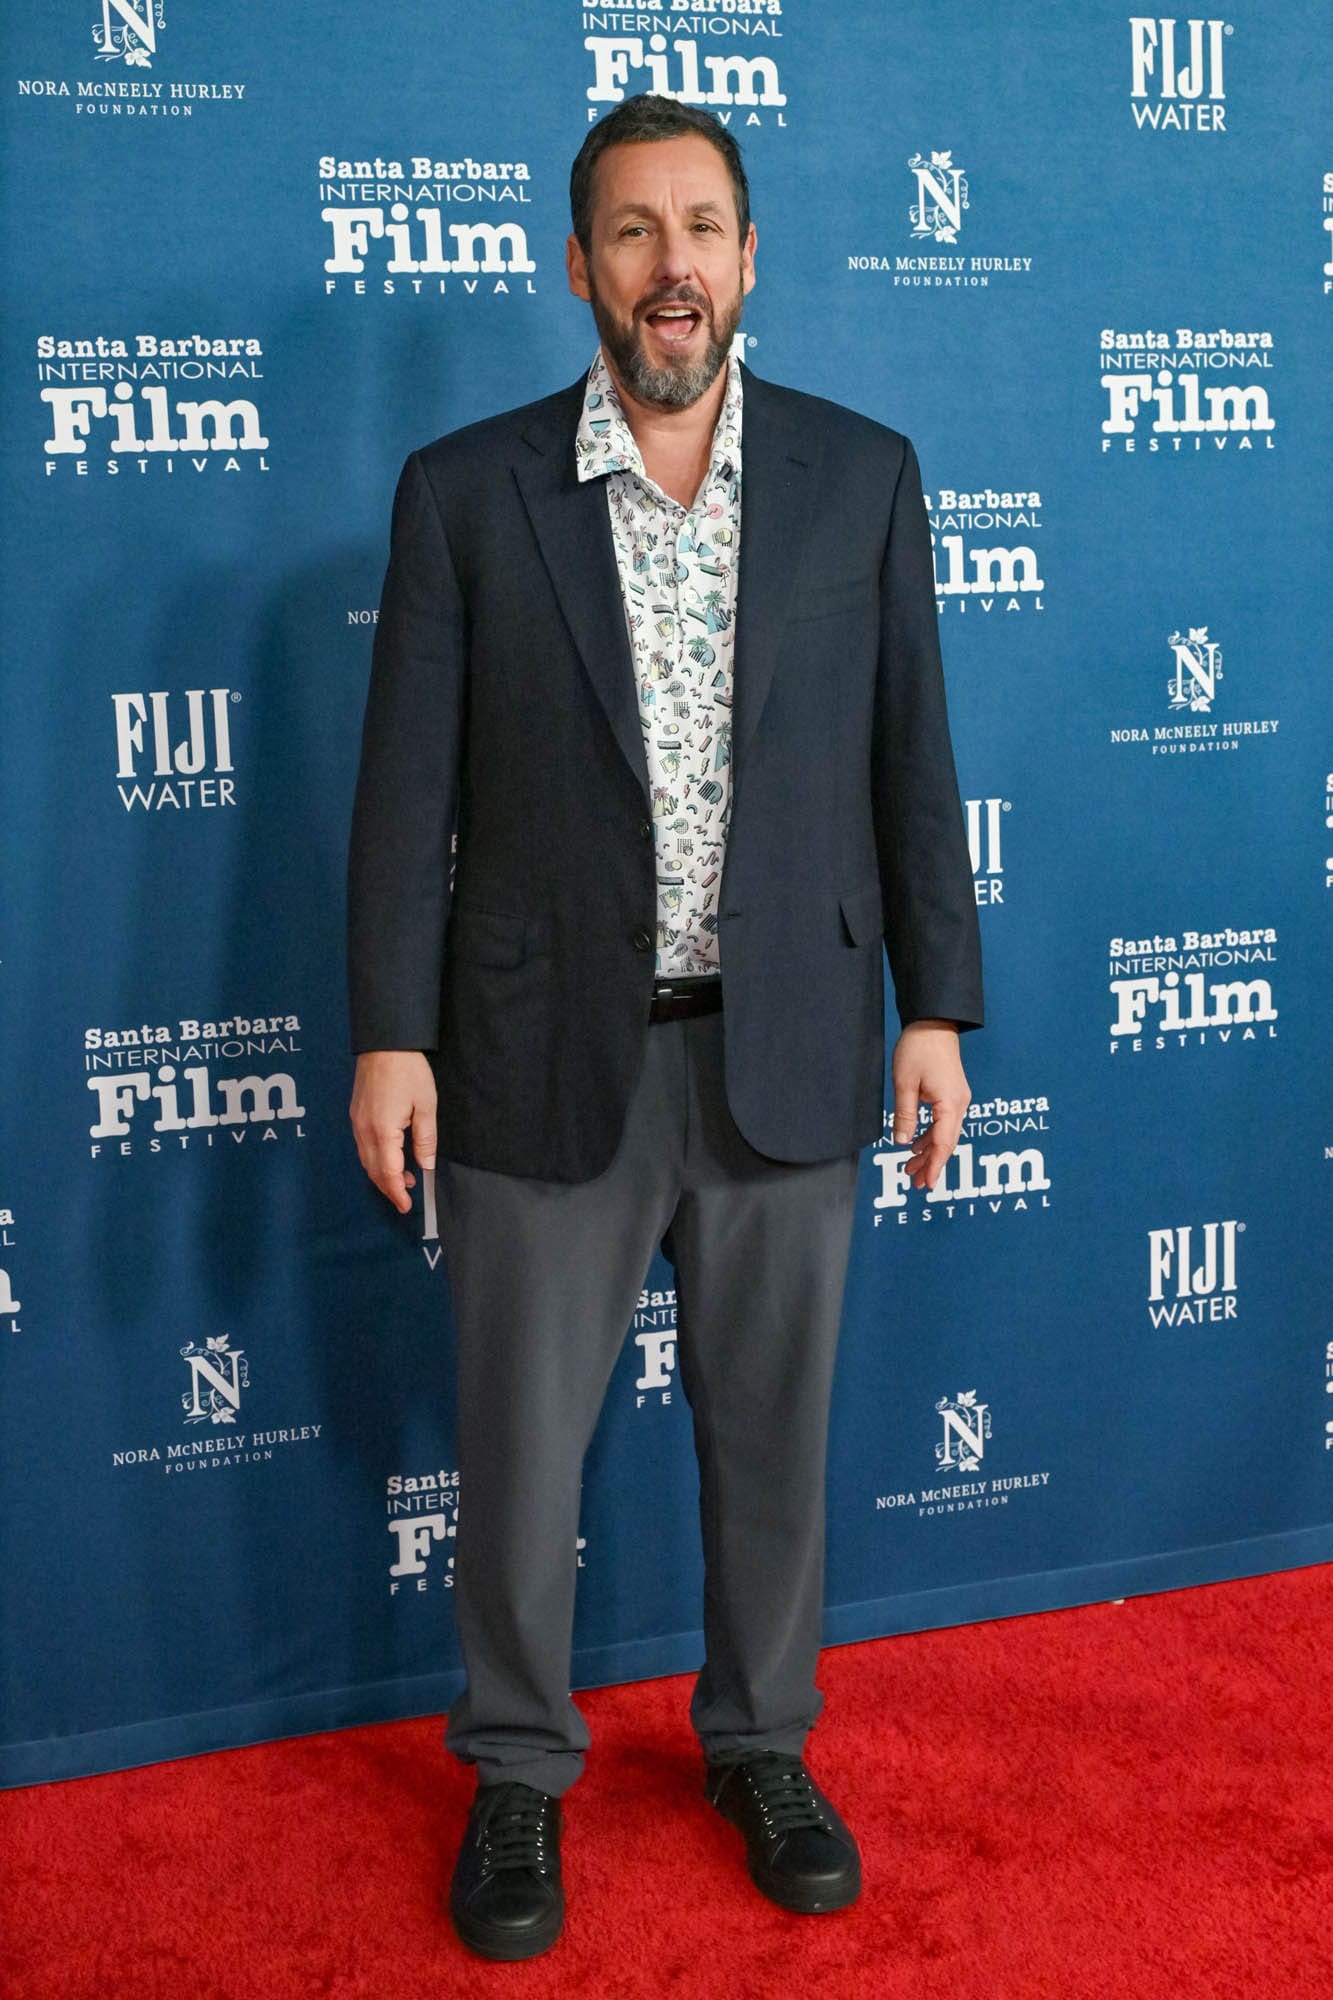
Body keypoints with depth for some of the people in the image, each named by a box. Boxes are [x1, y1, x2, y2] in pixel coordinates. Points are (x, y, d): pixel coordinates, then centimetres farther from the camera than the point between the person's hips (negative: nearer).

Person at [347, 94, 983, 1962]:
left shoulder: (861, 474, 3)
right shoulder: (466, 490, -1)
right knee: (520, 1446, 10)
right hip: (549, 1055, -1)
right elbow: (409, 784, -1)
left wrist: (937, 1003, 2)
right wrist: (391, 1033, -5)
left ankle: (762, 1744, 37)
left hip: (788, 1053, 1)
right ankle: (518, 1771, 32)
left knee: (773, 1430, 14)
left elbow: (910, 759, 5)